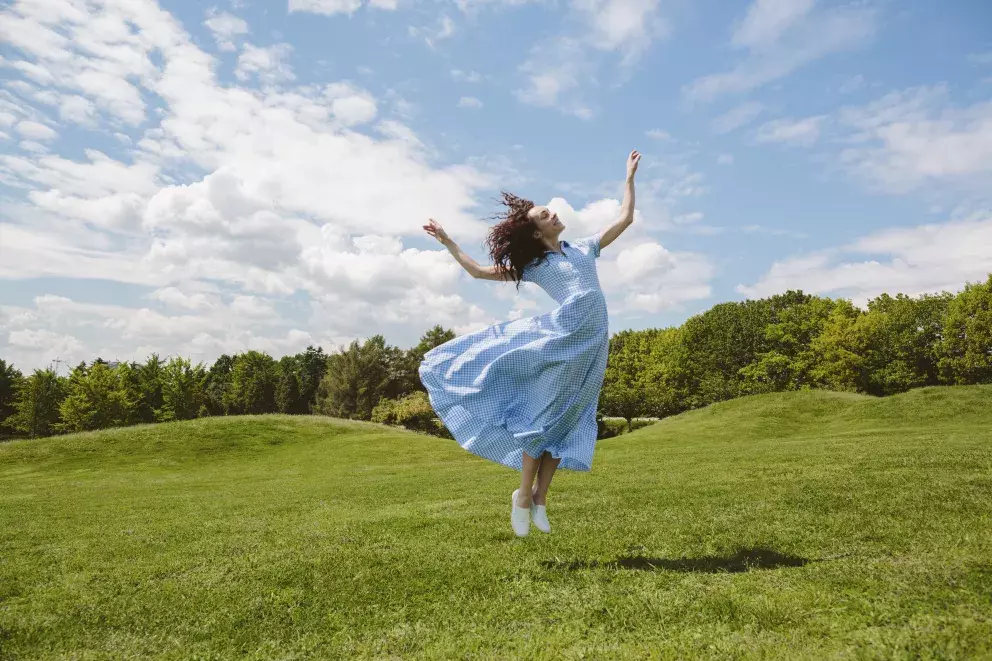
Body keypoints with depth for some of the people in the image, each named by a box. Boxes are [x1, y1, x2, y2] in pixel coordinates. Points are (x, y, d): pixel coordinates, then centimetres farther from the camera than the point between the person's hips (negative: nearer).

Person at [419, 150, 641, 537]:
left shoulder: (583, 247, 19)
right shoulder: (533, 266, 7)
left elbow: (625, 219, 25)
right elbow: (479, 272, 7)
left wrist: (629, 176, 27)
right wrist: (448, 243, 5)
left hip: (592, 344, 4)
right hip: (561, 338, -4)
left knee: (563, 423, 6)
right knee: (543, 417, -3)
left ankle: (540, 499, 14)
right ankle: (524, 494, 12)